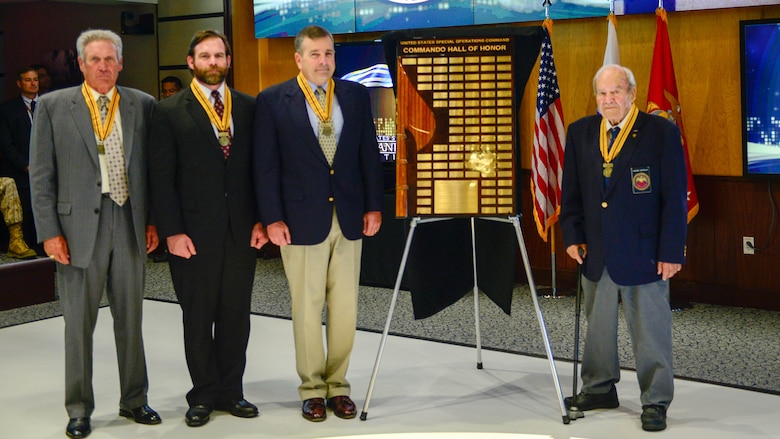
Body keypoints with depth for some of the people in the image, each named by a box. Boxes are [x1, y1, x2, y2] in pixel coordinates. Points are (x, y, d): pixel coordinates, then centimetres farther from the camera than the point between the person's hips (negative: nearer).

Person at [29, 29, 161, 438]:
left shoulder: (142, 105, 6)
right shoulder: (52, 106, 1)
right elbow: (41, 175, -1)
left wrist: (154, 220, 3)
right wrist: (49, 232, -6)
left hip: (130, 223, 2)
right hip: (79, 224, -2)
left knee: (131, 318, 12)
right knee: (78, 322, 6)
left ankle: (134, 400, 26)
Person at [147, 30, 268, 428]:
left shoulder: (248, 108, 9)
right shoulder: (170, 111, 0)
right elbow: (161, 177, -4)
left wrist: (261, 219, 2)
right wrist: (171, 231, -10)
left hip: (241, 229, 3)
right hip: (194, 231, -2)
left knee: (236, 315, 8)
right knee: (198, 317, 6)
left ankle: (230, 391, 20)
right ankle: (204, 394, 18)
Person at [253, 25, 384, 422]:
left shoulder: (355, 95, 8)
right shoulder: (273, 101, -2)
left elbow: (369, 154, 9)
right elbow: (266, 165, -3)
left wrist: (373, 206, 4)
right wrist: (272, 218, -9)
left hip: (348, 217, 3)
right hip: (301, 219, -3)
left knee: (345, 307, 7)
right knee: (307, 308, 5)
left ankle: (337, 385, 20)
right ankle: (312, 388, 18)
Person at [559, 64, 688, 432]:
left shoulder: (662, 133, -7)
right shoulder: (580, 133, 5)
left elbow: (675, 197, -7)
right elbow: (571, 191, 11)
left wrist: (671, 252, -10)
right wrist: (573, 236, 2)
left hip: (643, 252, -4)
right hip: (595, 251, 4)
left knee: (650, 329, 4)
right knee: (597, 325, 15)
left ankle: (655, 401, 17)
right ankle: (599, 388, 32)